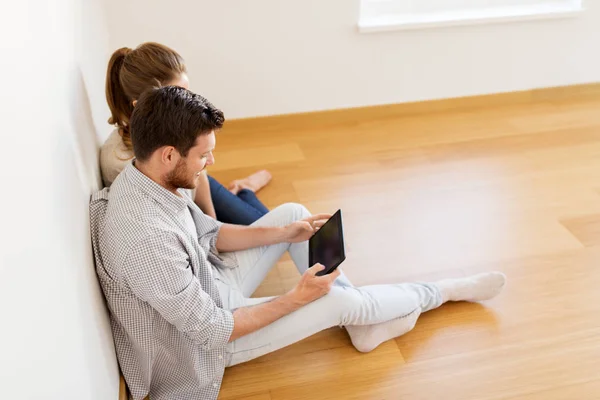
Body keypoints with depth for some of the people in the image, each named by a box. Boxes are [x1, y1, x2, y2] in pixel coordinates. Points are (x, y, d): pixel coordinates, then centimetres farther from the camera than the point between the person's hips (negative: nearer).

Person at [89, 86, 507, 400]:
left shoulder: (150, 178, -11)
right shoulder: (146, 237, -39)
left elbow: (209, 235, 5)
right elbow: (213, 331, -30)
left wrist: (287, 233, -4)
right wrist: (297, 297, -21)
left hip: (209, 284, 9)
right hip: (208, 336, -8)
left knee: (292, 212, 5)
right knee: (340, 301, -12)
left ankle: (364, 326, 10)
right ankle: (443, 292, 17)